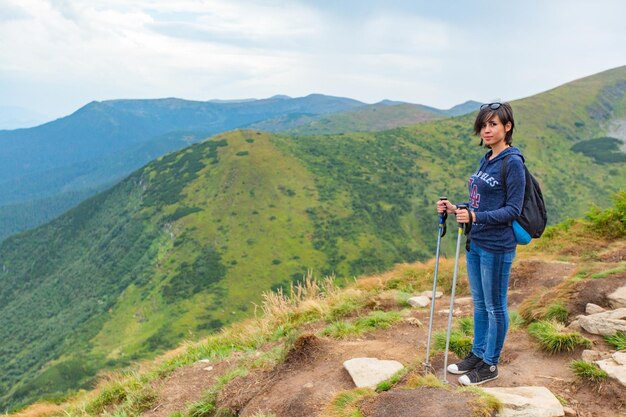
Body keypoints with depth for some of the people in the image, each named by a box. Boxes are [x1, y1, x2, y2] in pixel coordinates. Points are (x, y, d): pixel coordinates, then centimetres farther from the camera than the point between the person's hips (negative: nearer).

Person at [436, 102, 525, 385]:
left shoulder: (512, 162, -14)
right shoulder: (487, 160, 11)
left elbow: (512, 210, -17)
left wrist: (475, 217, -27)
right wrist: (456, 210, 2)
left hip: (496, 247, -8)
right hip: (475, 243, 8)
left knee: (495, 306, 7)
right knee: (479, 303, 19)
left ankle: (490, 365, 21)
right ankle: (477, 354, 34)